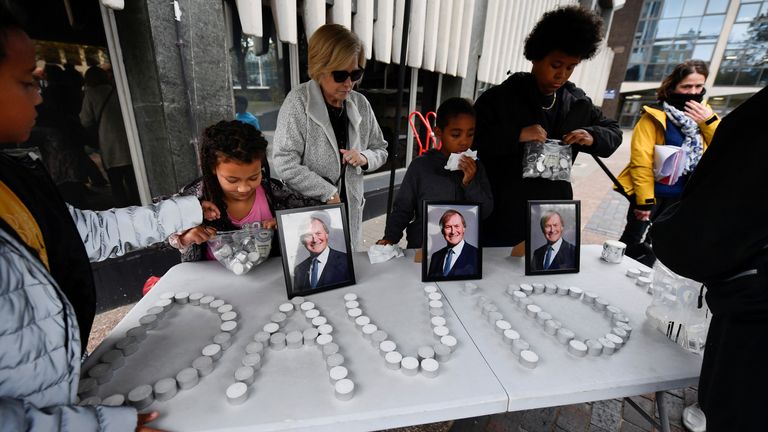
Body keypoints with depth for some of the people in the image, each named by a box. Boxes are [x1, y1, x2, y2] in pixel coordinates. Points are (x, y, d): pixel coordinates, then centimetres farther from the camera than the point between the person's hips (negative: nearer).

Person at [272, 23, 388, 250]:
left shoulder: (360, 104, 4)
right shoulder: (298, 102, -11)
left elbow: (381, 150, 13)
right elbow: (285, 164, -18)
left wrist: (364, 158, -10)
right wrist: (329, 193, -15)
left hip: (349, 210, 5)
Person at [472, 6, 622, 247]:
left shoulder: (578, 103, 8)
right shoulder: (501, 97, -6)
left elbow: (613, 133, 19)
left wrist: (592, 137, -5)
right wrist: (516, 135, -22)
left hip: (553, 214, 5)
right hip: (502, 213, -4)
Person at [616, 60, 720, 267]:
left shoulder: (703, 115, 6)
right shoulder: (655, 116, -13)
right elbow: (641, 160, -18)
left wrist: (709, 122, -13)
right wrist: (645, 199, -19)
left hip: (682, 196, 6)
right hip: (654, 192, -6)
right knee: (633, 243, 2)